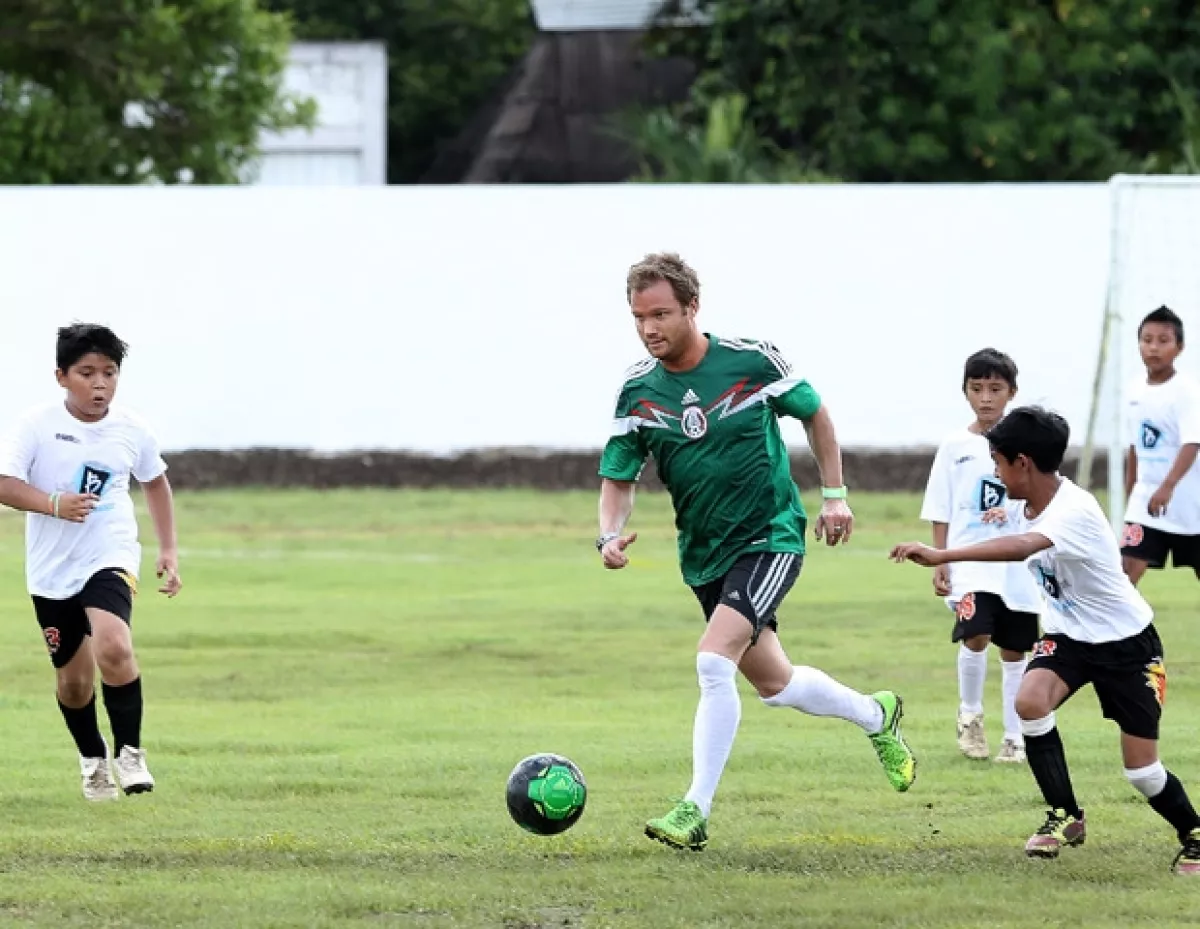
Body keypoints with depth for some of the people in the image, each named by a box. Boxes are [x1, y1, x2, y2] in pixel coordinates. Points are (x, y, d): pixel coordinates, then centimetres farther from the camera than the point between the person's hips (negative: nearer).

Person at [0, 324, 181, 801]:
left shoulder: (132, 431, -1)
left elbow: (155, 482, 18)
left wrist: (169, 550, 15)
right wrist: (55, 504, -31)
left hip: (110, 558, -1)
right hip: (51, 568, 1)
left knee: (113, 646, -28)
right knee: (74, 677, 11)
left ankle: (128, 752, -12)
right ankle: (93, 758, 38)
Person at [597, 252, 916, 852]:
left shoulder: (753, 361, -13)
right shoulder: (637, 390, -5)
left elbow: (815, 414, 4)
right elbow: (618, 476, 0)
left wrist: (834, 496, 3)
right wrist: (610, 534, -20)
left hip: (770, 537, -5)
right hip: (704, 555, 5)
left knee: (714, 660, -23)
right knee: (772, 683, 16)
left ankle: (695, 812, -19)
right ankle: (876, 716, 44)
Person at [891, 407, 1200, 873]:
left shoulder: (1074, 510, -32)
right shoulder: (1028, 506, -7)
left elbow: (1022, 548, -52)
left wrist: (941, 556, -58)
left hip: (1126, 642, -6)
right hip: (1068, 636, 6)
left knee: (1141, 768, -6)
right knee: (1030, 699, -24)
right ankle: (1065, 816, -7)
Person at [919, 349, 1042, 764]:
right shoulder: (955, 445, 3)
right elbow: (940, 512, 4)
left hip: (1019, 567, 2)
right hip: (970, 564, -2)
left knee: (1014, 651, 7)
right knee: (975, 636, -21)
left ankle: (1014, 737, 18)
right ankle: (970, 714, 3)